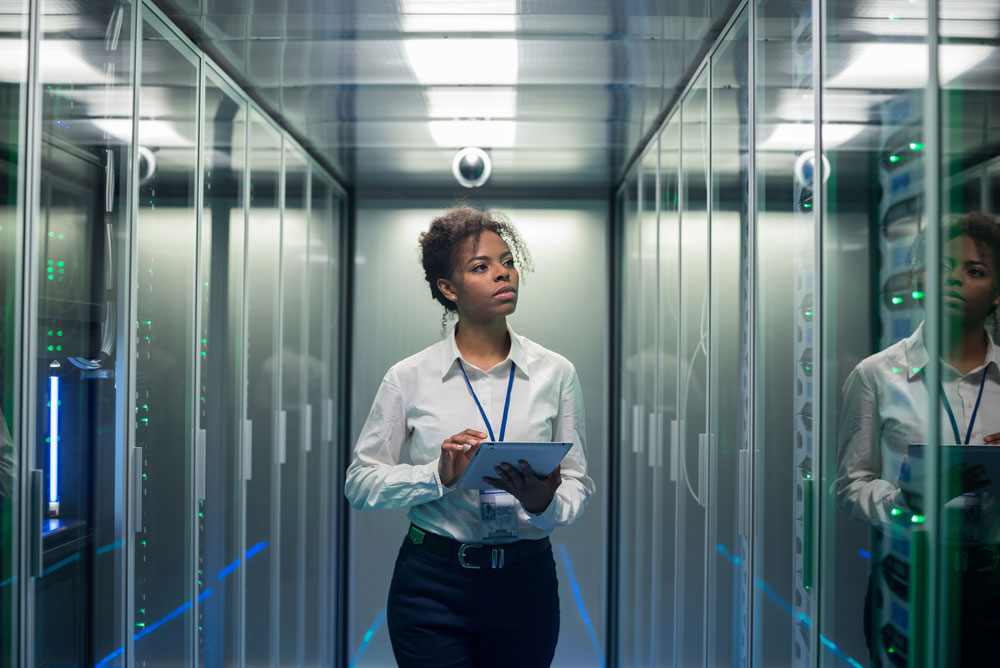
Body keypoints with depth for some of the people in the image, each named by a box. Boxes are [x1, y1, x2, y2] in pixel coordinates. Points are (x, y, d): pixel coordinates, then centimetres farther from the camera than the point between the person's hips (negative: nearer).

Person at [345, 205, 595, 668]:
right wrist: (439, 475, -18)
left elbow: (578, 483, 1)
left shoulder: (555, 373, 0)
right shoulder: (409, 378, -4)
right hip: (433, 586, -2)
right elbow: (360, 483, -3)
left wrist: (545, 502, -20)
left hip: (526, 581, 2)